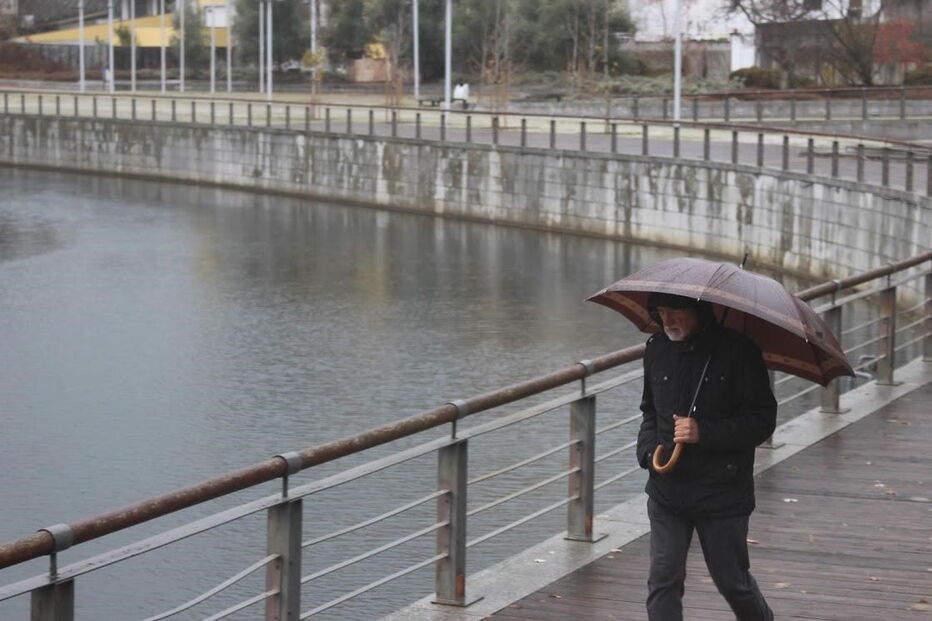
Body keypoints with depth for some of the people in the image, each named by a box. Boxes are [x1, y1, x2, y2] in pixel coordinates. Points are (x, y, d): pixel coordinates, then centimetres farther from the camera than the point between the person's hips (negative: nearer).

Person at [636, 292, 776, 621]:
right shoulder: (657, 350, 5)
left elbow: (763, 420, -11)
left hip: (721, 491, -4)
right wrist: (648, 449, 1)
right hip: (667, 490, 4)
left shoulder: (737, 351, -11)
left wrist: (704, 433, -22)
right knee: (663, 580, -4)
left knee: (731, 580, 11)